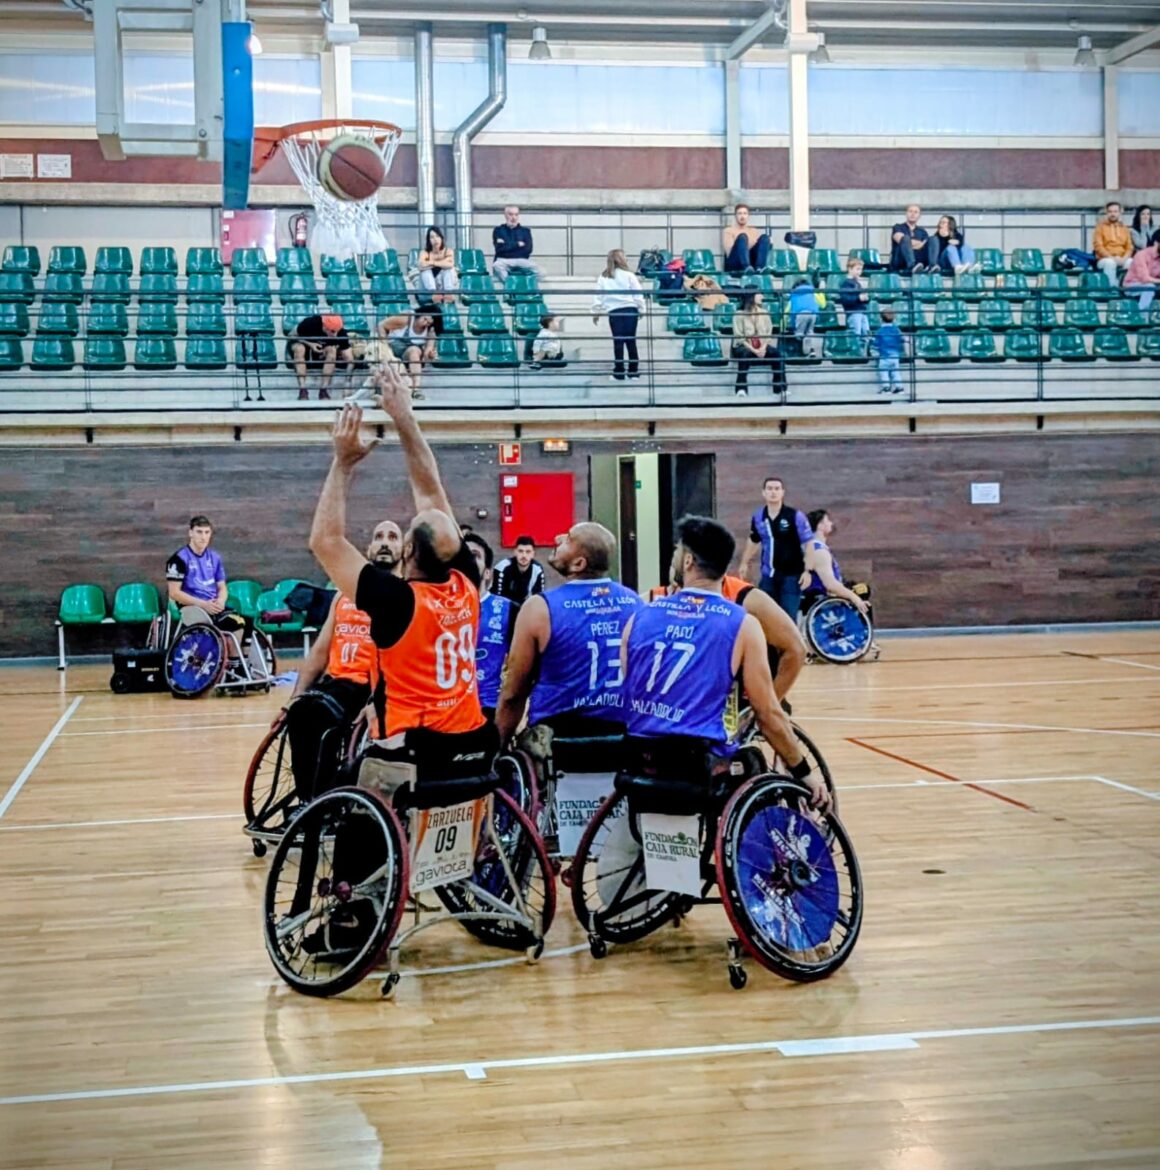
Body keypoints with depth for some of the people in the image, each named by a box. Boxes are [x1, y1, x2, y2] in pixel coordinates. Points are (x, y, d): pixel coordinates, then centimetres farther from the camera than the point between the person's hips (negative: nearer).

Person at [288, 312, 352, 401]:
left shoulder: (341, 333, -25)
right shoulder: (310, 323, -30)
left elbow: (350, 360, -25)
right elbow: (292, 336, -14)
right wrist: (310, 344, -30)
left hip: (321, 350, 2)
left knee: (332, 350, -31)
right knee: (299, 348, -36)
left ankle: (323, 390, -28)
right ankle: (302, 390, -37)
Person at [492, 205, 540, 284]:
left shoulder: (525, 231, 16)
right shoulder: (498, 230, 13)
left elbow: (528, 249, 0)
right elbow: (500, 248, -3)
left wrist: (507, 246, -1)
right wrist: (517, 245, -1)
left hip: (522, 260, 1)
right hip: (504, 260, -1)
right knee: (497, 266, -38)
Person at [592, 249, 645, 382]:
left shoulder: (603, 277, 7)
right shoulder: (629, 275, 3)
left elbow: (598, 296, 6)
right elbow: (637, 295, 1)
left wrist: (596, 313, 12)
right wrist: (641, 309, 9)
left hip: (614, 311, 0)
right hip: (630, 310, 0)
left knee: (618, 341, 1)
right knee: (631, 340, 5)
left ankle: (619, 373, 1)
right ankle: (634, 371, 8)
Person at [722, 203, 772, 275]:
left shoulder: (755, 231, 27)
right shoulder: (728, 231, 14)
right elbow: (729, 251, -3)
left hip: (752, 261, 3)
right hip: (734, 264, -3)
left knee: (764, 237, -18)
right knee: (742, 237, -29)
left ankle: (759, 267, -44)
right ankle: (747, 267, -56)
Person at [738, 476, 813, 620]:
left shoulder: (795, 516, -11)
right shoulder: (758, 517, 2)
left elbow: (809, 543, -10)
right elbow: (754, 542, 19)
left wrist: (808, 571, -15)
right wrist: (745, 563, 20)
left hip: (791, 574, -4)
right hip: (768, 575, 4)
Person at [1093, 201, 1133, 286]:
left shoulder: (1124, 229, 17)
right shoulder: (1101, 226, 5)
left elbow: (1129, 247, 11)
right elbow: (1098, 246, -5)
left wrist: (1124, 258, -11)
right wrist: (1112, 258, -17)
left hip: (1122, 260, 3)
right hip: (1104, 259, -3)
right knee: (1110, 263, -38)